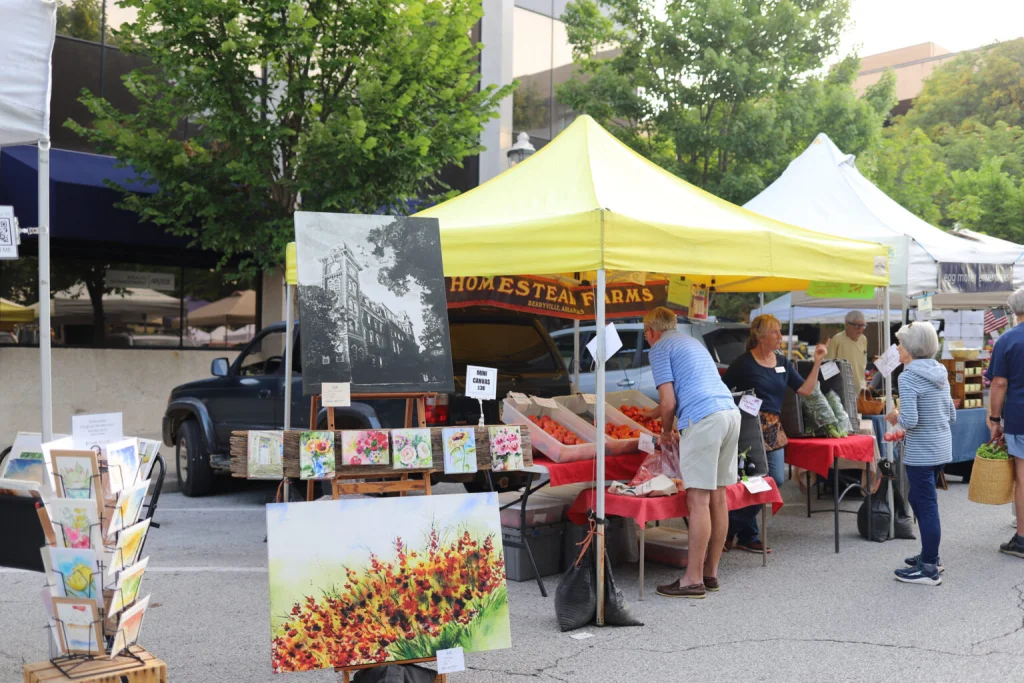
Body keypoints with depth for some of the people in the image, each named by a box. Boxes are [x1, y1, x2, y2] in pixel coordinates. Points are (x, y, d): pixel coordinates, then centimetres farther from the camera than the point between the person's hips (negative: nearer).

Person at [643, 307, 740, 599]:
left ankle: (694, 580, -2)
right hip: (731, 412, 9)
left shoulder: (660, 348, 3)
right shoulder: (692, 342, 28)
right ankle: (711, 573, 19)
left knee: (698, 500, -6)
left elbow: (668, 402, -5)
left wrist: (666, 432, 12)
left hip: (704, 420, -9)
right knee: (718, 496, 11)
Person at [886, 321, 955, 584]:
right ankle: (930, 556, 31)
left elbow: (910, 421, -23)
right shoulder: (940, 373, 8)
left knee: (926, 506, 0)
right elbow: (951, 415, 13)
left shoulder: (908, 377, -16)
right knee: (919, 499, 21)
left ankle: (929, 569, 9)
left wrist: (896, 416, -4)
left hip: (921, 452, -8)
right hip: (942, 448, 8)